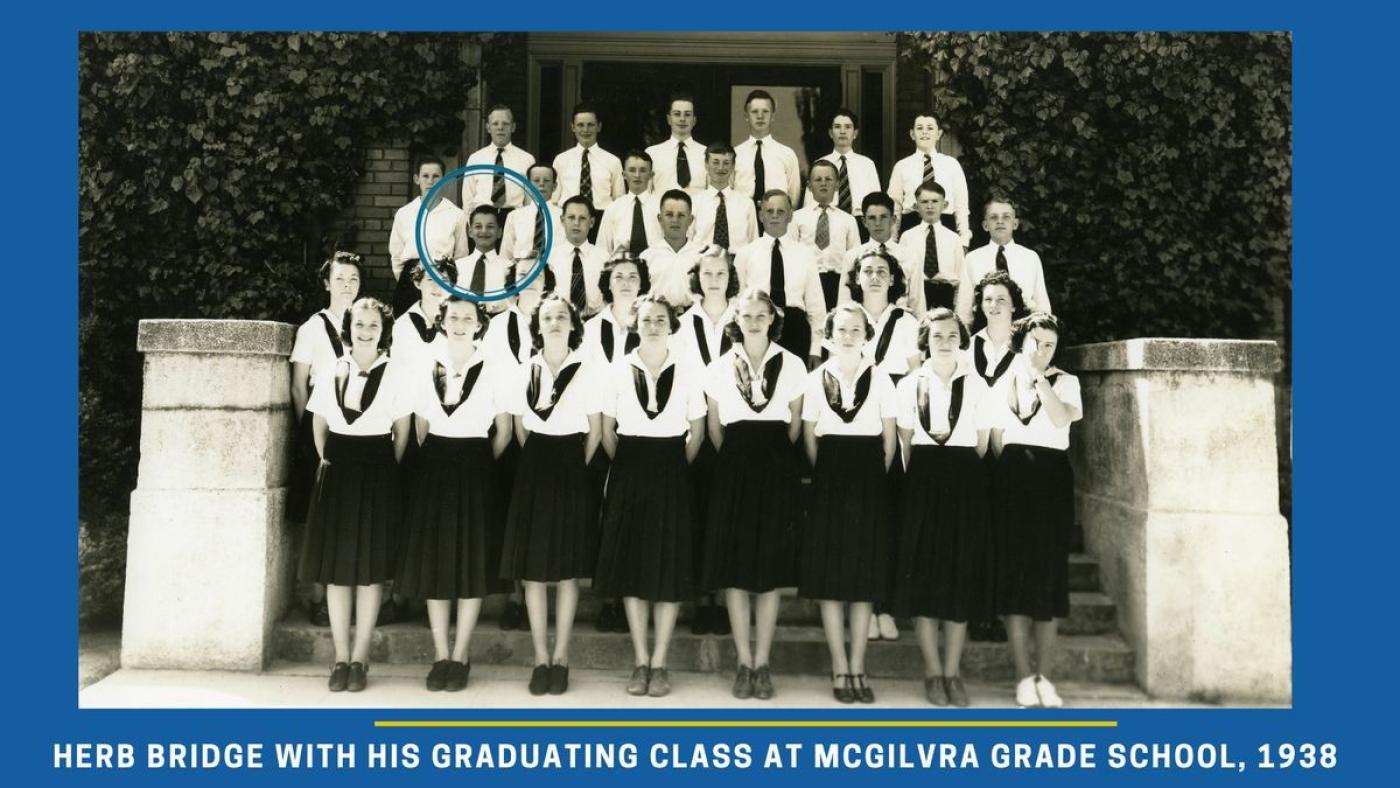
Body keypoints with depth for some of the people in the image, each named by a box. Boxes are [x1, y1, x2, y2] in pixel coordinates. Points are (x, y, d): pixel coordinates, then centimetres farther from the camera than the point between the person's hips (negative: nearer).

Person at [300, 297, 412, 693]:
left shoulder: (395, 374, -3)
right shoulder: (331, 373, 6)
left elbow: (402, 430, 2)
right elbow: (319, 423, 16)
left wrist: (386, 470, 3)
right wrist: (327, 460, 9)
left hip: (377, 474, -3)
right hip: (336, 471, 3)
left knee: (370, 568, 1)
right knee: (336, 568, 4)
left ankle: (360, 659, 9)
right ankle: (341, 657, 12)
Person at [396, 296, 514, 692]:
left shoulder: (496, 368, -2)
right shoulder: (424, 367, 6)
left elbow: (503, 430, 3)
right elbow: (420, 426, 11)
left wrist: (481, 466, 4)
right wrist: (433, 463, 6)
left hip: (476, 469, -2)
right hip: (433, 466, 3)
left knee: (473, 562, 2)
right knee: (432, 559, 5)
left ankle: (460, 657, 12)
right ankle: (440, 655, 16)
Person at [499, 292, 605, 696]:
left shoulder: (587, 370, -3)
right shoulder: (525, 371, 6)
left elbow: (595, 428, 3)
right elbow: (520, 427, 14)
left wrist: (576, 465, 6)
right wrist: (539, 463, 11)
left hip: (572, 469, -2)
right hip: (534, 468, 2)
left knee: (567, 569, 2)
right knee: (533, 569, 3)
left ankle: (560, 658, 12)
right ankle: (541, 658, 12)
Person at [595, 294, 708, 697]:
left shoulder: (688, 374, 1)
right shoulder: (618, 372, 2)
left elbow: (696, 432, 8)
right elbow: (607, 429, 8)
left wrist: (675, 468, 7)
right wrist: (627, 467, 8)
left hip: (672, 475, 0)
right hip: (628, 474, 1)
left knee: (670, 569, 1)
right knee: (631, 566, 3)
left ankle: (659, 663, 12)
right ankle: (640, 661, 15)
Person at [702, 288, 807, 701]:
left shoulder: (792, 365, 4)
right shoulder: (719, 368, 6)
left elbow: (795, 422, 11)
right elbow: (714, 426, 13)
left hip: (778, 470, 0)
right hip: (733, 469, 1)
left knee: (771, 570, 2)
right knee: (734, 568, 0)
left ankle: (761, 664, 11)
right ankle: (744, 662, 11)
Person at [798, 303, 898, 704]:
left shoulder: (880, 379, 5)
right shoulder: (816, 379, 6)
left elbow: (889, 438, 6)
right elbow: (809, 436, 8)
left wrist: (875, 477, 2)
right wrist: (825, 475, 4)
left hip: (869, 479, 0)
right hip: (829, 478, 0)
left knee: (865, 575, 2)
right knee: (830, 575, -1)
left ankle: (857, 668, 10)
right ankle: (840, 669, 7)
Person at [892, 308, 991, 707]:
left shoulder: (977, 386, 6)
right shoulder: (908, 385, 7)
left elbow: (983, 444, 8)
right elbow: (905, 444, 8)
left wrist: (969, 478, 3)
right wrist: (917, 480, 3)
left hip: (966, 483, 0)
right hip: (922, 482, 0)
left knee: (961, 577, 2)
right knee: (922, 575, -1)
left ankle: (952, 672, 11)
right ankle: (933, 671, 9)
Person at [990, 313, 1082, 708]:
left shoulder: (1066, 382, 8)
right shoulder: (1006, 379, 11)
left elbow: (1062, 418, -13)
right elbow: (995, 434, 11)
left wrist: (1040, 378, -10)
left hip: (1053, 479, 0)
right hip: (1013, 477, 0)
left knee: (1049, 572, 0)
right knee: (1015, 571, -3)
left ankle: (1043, 675, 8)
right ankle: (1024, 675, 3)